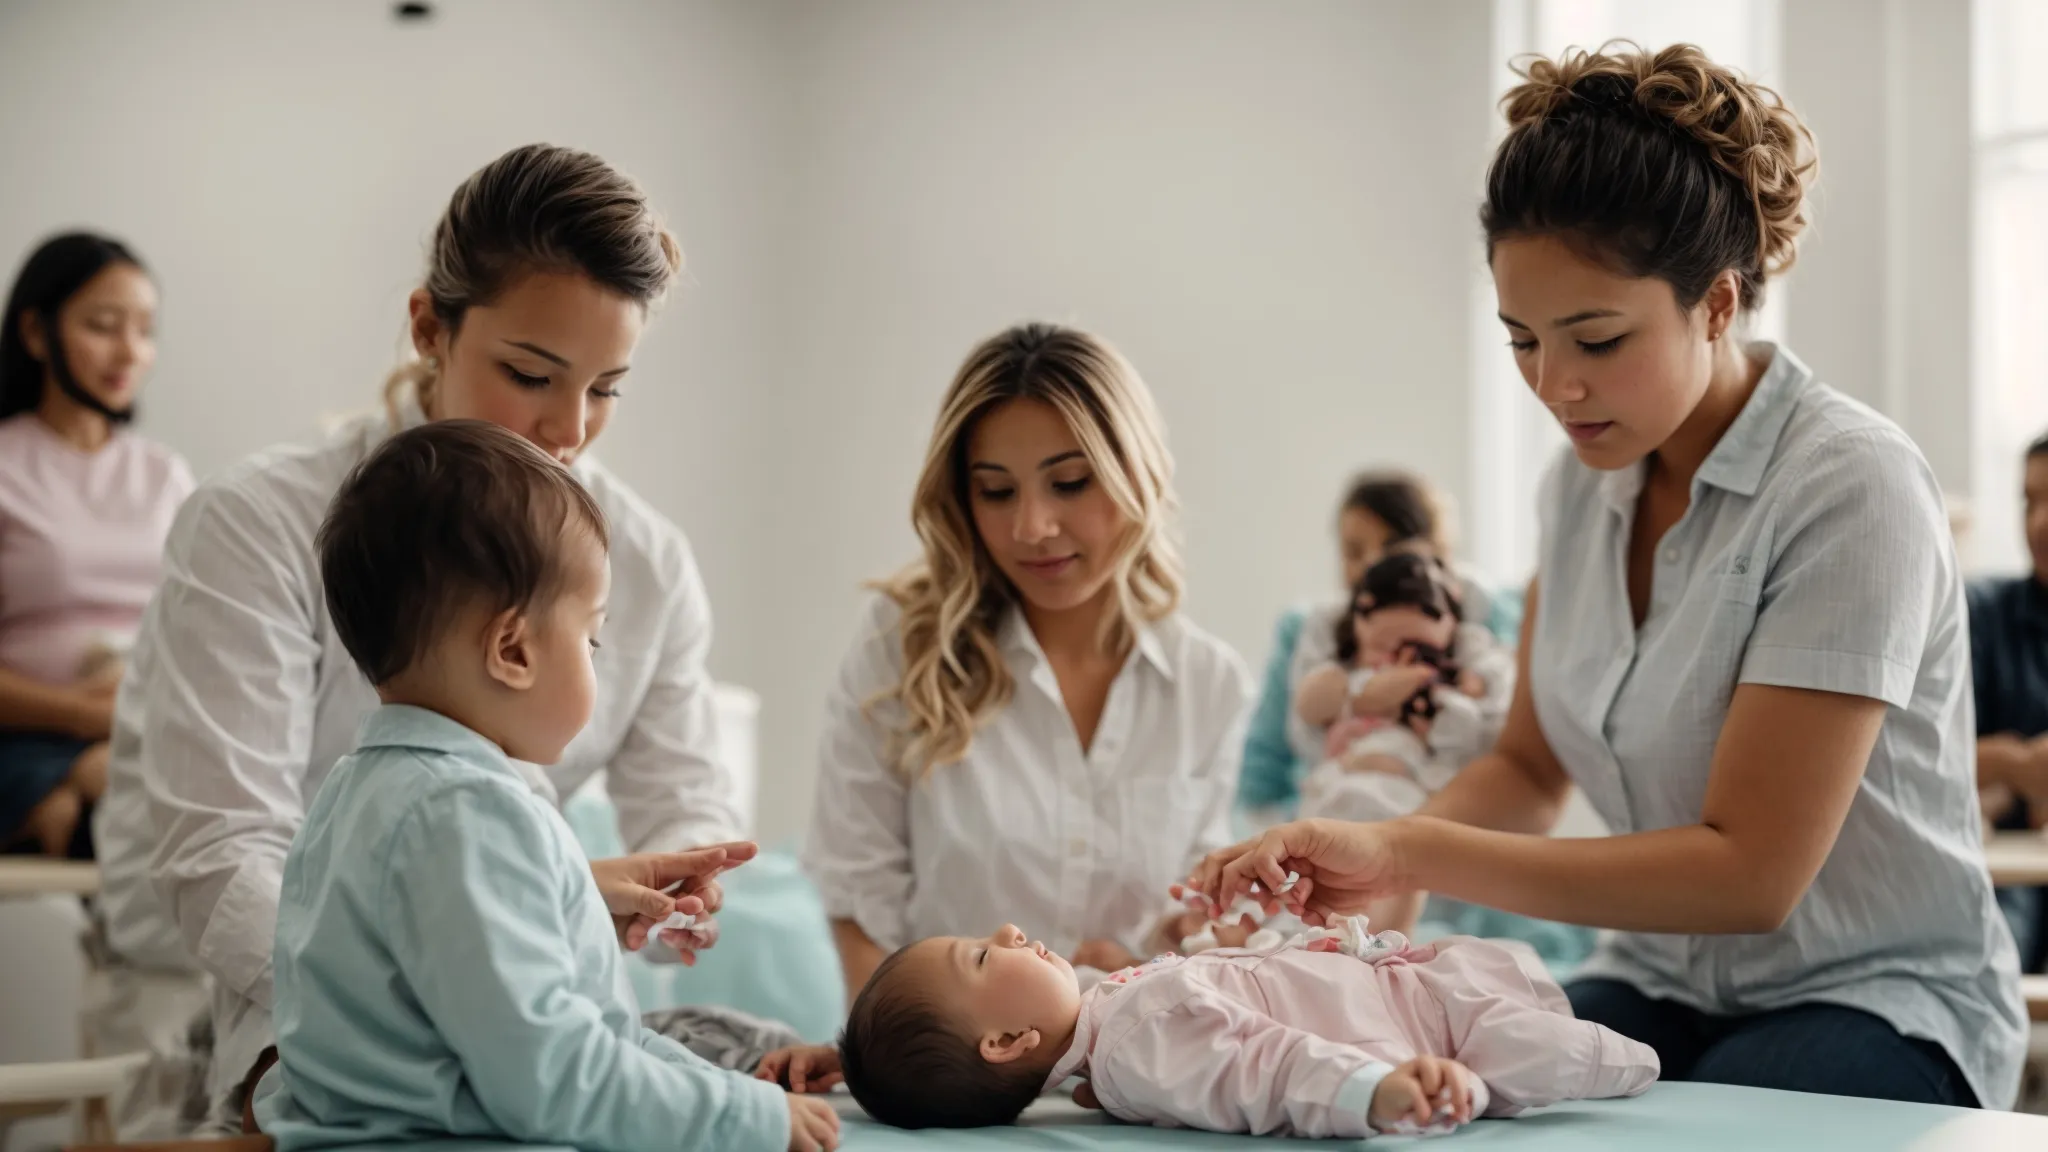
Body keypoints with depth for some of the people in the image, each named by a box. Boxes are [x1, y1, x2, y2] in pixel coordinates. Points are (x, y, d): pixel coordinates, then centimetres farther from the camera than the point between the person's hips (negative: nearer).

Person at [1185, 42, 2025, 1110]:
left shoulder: (1850, 488, -18)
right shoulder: (1587, 478, 4)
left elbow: (1751, 870, -21)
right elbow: (1528, 769, 11)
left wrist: (1415, 849, -24)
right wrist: (1371, 868, -11)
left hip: (1873, 1004, -5)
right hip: (1659, 980, 5)